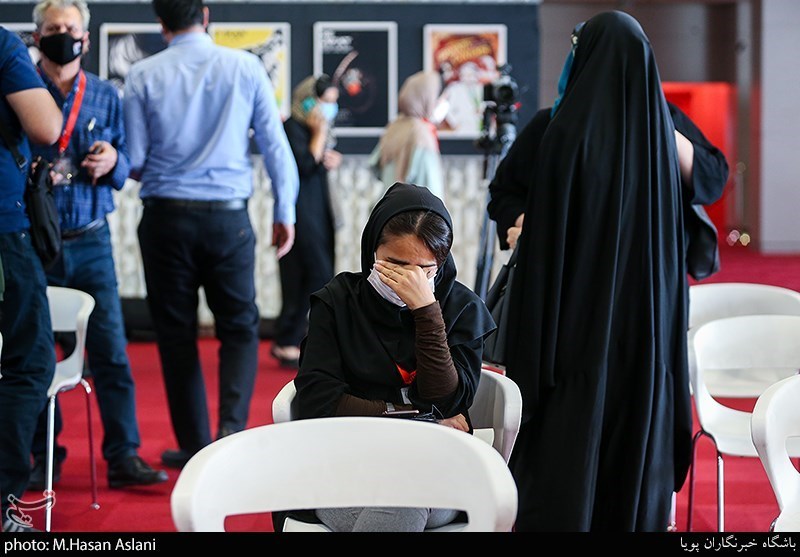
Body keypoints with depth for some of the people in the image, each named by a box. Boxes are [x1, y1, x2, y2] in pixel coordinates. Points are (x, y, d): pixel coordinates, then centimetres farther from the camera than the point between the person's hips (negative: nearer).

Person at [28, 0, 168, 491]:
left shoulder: (106, 95, 7)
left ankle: (124, 456, 3)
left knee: (111, 351, -2)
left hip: (91, 242, 2)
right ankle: (44, 456, 15)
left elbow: (124, 169, 10)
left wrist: (113, 163, -12)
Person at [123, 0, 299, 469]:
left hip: (166, 216, 0)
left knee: (177, 333, 10)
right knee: (240, 327, 9)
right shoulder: (245, 67, -2)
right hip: (228, 216, 0)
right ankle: (232, 428, -10)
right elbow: (275, 144, -1)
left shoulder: (144, 76, -3)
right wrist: (285, 212, 8)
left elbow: (134, 161, -2)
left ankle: (195, 445, 15)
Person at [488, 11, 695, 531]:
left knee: (565, 454, 0)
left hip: (581, 317, -5)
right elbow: (677, 232, 9)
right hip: (646, 325, 5)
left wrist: (530, 346, -8)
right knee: (636, 451, 13)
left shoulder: (569, 131, -13)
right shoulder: (659, 130, 3)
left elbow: (547, 235, -14)